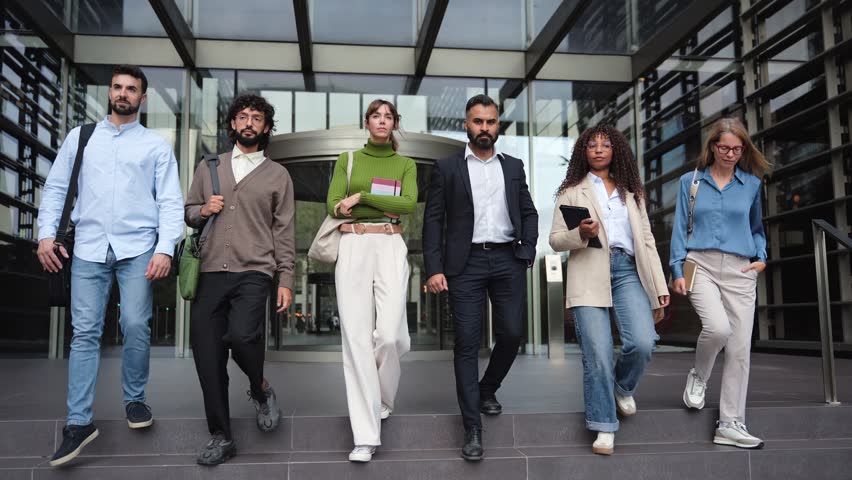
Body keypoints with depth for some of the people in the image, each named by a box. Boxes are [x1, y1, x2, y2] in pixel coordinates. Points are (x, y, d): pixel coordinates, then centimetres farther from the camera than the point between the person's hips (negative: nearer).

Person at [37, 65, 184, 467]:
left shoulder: (156, 145, 8)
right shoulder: (79, 137, 14)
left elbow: (170, 202, 1)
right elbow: (55, 188, 12)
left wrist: (165, 249, -10)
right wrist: (46, 234, -1)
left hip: (138, 249, -1)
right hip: (89, 248, 1)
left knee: (136, 326, -3)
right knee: (85, 332, -1)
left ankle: (135, 399, 20)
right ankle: (79, 422, 4)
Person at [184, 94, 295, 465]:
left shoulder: (277, 175, 10)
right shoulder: (209, 167, 16)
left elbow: (284, 231, 6)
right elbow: (187, 212, 21)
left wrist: (286, 280, 0)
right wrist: (202, 210, -3)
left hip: (254, 272, -3)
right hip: (210, 271, 3)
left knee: (241, 335, -26)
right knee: (207, 355, 0)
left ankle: (260, 390, 7)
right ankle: (220, 436, 15)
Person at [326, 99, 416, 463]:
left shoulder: (405, 164, 12)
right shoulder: (347, 159, 12)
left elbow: (409, 204, -6)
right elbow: (334, 206, -2)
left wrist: (362, 196, -12)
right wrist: (387, 204, -8)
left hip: (390, 247, 0)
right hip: (353, 248, 0)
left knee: (391, 334, -12)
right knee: (356, 336, -7)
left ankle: (382, 395, 24)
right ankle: (366, 435, -3)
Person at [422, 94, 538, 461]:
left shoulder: (513, 166, 14)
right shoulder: (446, 168, 5)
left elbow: (529, 212, 14)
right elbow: (433, 220, 0)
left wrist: (527, 251, -1)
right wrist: (434, 268, -9)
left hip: (507, 260, 3)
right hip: (466, 262, -3)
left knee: (512, 334, 3)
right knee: (467, 342, -4)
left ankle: (487, 389, 32)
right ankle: (472, 428, 2)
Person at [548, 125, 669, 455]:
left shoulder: (632, 192, 21)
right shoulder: (572, 191, 13)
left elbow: (647, 240, 17)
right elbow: (555, 239, 7)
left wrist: (659, 286, 9)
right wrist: (580, 234, -14)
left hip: (627, 272, 2)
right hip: (589, 276, -2)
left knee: (642, 343, -17)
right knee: (597, 355, -9)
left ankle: (623, 386, 16)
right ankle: (604, 427, 5)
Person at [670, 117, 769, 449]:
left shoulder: (751, 183, 12)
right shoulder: (691, 181, 9)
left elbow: (757, 227, 22)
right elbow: (681, 228, 7)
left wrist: (762, 257, 6)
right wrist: (677, 269, 0)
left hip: (740, 271, 2)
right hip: (701, 265, -2)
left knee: (740, 348, -2)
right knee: (718, 327, -26)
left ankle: (731, 424, 9)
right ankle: (698, 377, 7)